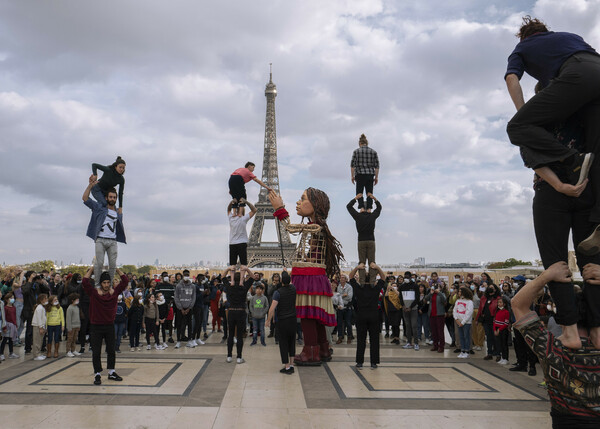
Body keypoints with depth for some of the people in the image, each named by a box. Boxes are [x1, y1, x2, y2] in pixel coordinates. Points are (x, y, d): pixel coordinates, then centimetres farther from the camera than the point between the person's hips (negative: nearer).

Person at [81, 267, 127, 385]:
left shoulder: (115, 292, -1)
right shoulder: (94, 293, -7)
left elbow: (125, 281, -3)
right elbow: (85, 282, -19)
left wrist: (116, 269, -1)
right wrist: (92, 269, -9)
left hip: (110, 326, 3)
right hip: (96, 327, -3)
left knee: (111, 351, 13)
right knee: (96, 352, 2)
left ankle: (111, 372, 27)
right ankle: (97, 375, 11)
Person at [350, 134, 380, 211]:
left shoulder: (356, 151, 2)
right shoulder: (373, 152, 9)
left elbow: (352, 165, -3)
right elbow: (377, 166, 6)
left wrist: (352, 176, 1)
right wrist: (376, 177, 10)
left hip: (360, 175, -2)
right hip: (370, 175, 2)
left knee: (359, 193, 3)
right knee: (369, 193, 6)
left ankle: (362, 208, -15)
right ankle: (369, 209, -7)